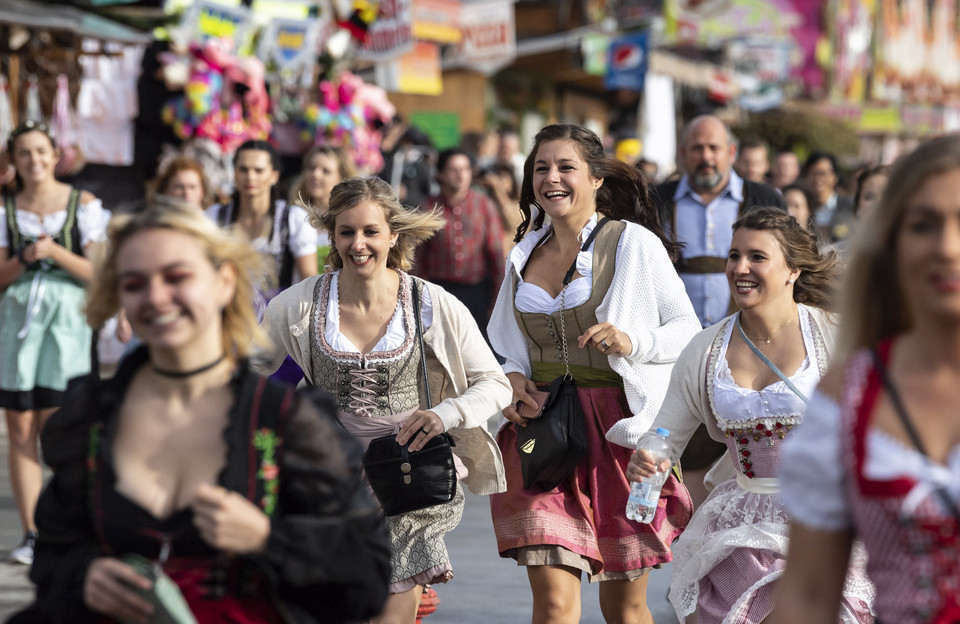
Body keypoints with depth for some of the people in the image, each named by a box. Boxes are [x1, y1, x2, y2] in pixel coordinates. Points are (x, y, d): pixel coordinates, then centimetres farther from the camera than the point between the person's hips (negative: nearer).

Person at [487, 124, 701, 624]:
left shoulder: (633, 244, -2)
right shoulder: (525, 254, 13)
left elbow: (689, 330, 0)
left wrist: (632, 342, -17)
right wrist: (513, 376, 3)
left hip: (619, 431, -3)